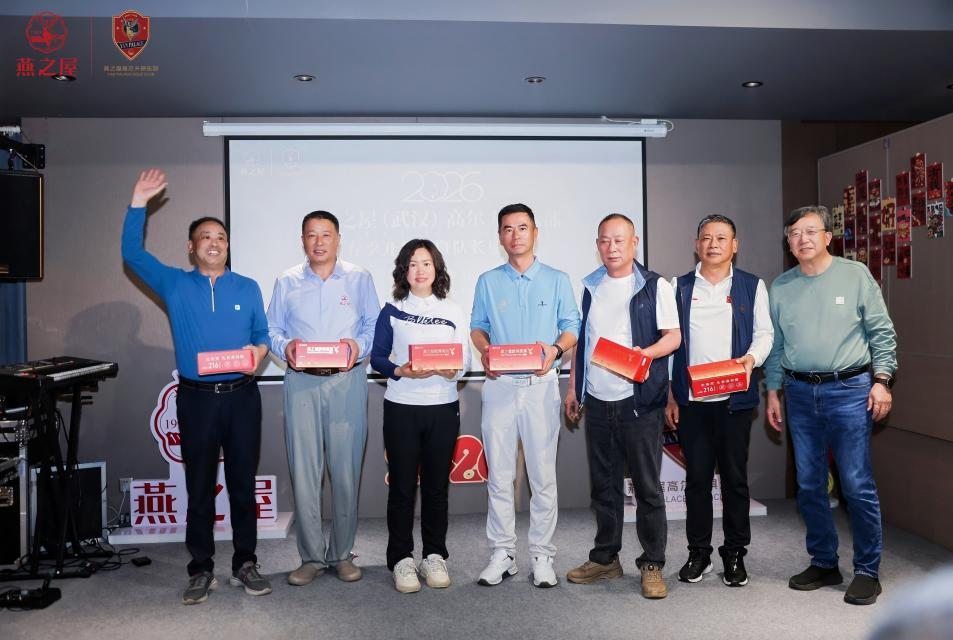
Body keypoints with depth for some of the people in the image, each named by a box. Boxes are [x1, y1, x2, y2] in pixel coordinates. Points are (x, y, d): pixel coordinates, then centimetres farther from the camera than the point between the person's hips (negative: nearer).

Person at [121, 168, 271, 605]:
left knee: (243, 483, 6)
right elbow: (132, 254, -2)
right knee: (199, 487, 7)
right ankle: (201, 570, 19)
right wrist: (139, 202, -7)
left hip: (242, 396, 0)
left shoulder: (248, 288, 9)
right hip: (196, 399, 0)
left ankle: (245, 564, 18)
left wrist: (258, 351, -14)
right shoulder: (174, 284, 7)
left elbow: (263, 335, 9)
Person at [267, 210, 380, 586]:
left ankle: (342, 554, 15)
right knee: (303, 470, 0)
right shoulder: (287, 282, 12)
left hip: (347, 382, -1)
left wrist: (359, 344, -13)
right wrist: (285, 346, -10)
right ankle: (311, 557, 12)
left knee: (346, 470, 1)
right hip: (301, 382, 1)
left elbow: (374, 325, 6)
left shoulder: (359, 279, 9)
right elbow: (271, 329, 11)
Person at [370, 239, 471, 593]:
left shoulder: (453, 311, 8)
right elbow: (377, 357, 2)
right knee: (402, 485, 2)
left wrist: (451, 371, -16)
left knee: (436, 485, 7)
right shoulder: (392, 310, 5)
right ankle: (401, 559, 14)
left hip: (443, 408, 1)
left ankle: (435, 556, 21)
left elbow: (465, 360, 5)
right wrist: (401, 372, -17)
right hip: (401, 407, -1)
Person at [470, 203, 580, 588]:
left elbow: (572, 327, 6)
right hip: (499, 384, 1)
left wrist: (556, 348, -14)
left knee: (543, 473, 1)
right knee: (499, 474, 4)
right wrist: (484, 348, -9)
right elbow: (477, 326, 13)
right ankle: (502, 553, 15)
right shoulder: (488, 282, 12)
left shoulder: (557, 280, 8)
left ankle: (542, 554, 13)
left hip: (541, 384, -1)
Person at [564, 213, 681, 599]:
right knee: (603, 485, 13)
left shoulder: (655, 286, -1)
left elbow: (673, 335, -4)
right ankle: (605, 559, 25)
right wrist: (573, 388, 13)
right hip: (597, 401, 5)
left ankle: (652, 565, 14)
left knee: (647, 486, 1)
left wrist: (646, 354, -23)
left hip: (639, 401, -4)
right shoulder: (589, 287, 12)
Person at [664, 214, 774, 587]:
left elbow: (764, 333, 7)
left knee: (735, 476, 6)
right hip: (690, 399, 1)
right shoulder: (679, 288, 10)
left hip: (734, 398, -1)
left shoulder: (752, 286, 8)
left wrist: (751, 357, -16)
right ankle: (698, 552, 18)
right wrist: (669, 396, 5)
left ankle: (735, 553, 19)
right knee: (697, 476, 6)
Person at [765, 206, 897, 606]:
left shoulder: (855, 275, 1)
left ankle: (867, 571, 13)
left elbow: (882, 333, 1)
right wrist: (773, 391, 11)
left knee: (857, 485, -3)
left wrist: (882, 380, -6)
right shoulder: (781, 287, 9)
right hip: (800, 393, 4)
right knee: (809, 485, 9)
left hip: (849, 390, -3)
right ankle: (823, 563, 24)